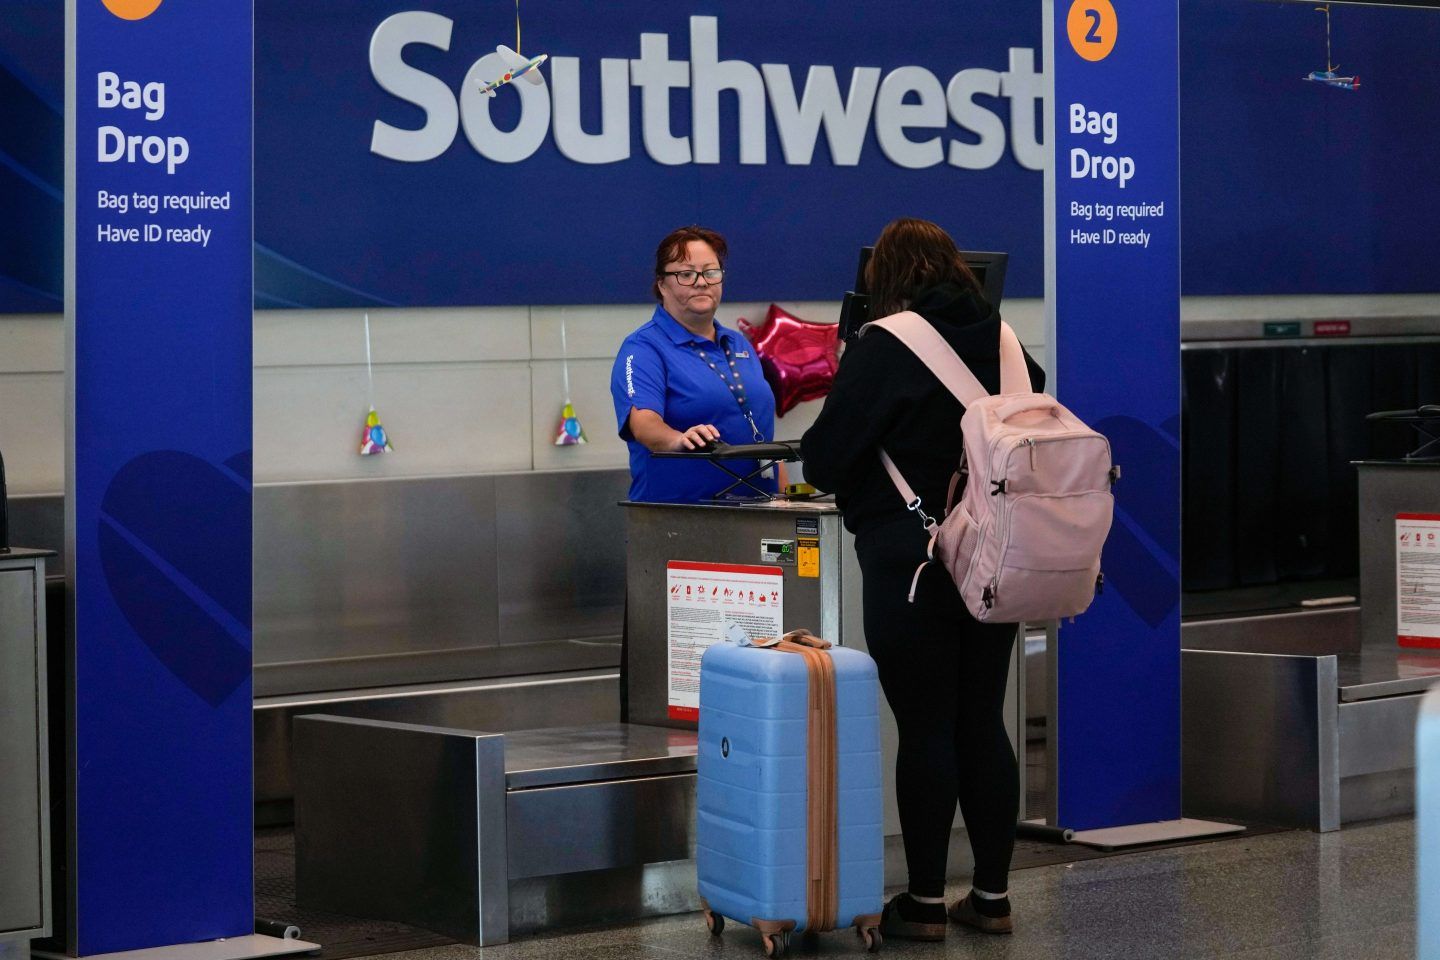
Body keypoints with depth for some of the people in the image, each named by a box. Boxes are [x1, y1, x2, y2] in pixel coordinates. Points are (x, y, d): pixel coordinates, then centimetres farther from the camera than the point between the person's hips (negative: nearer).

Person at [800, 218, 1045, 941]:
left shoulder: (884, 347, -11)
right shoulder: (1003, 341, 6)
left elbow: (824, 460, -9)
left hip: (912, 567, -6)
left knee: (925, 731, -1)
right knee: (984, 724, 11)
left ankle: (925, 902, 5)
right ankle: (992, 895, 16)